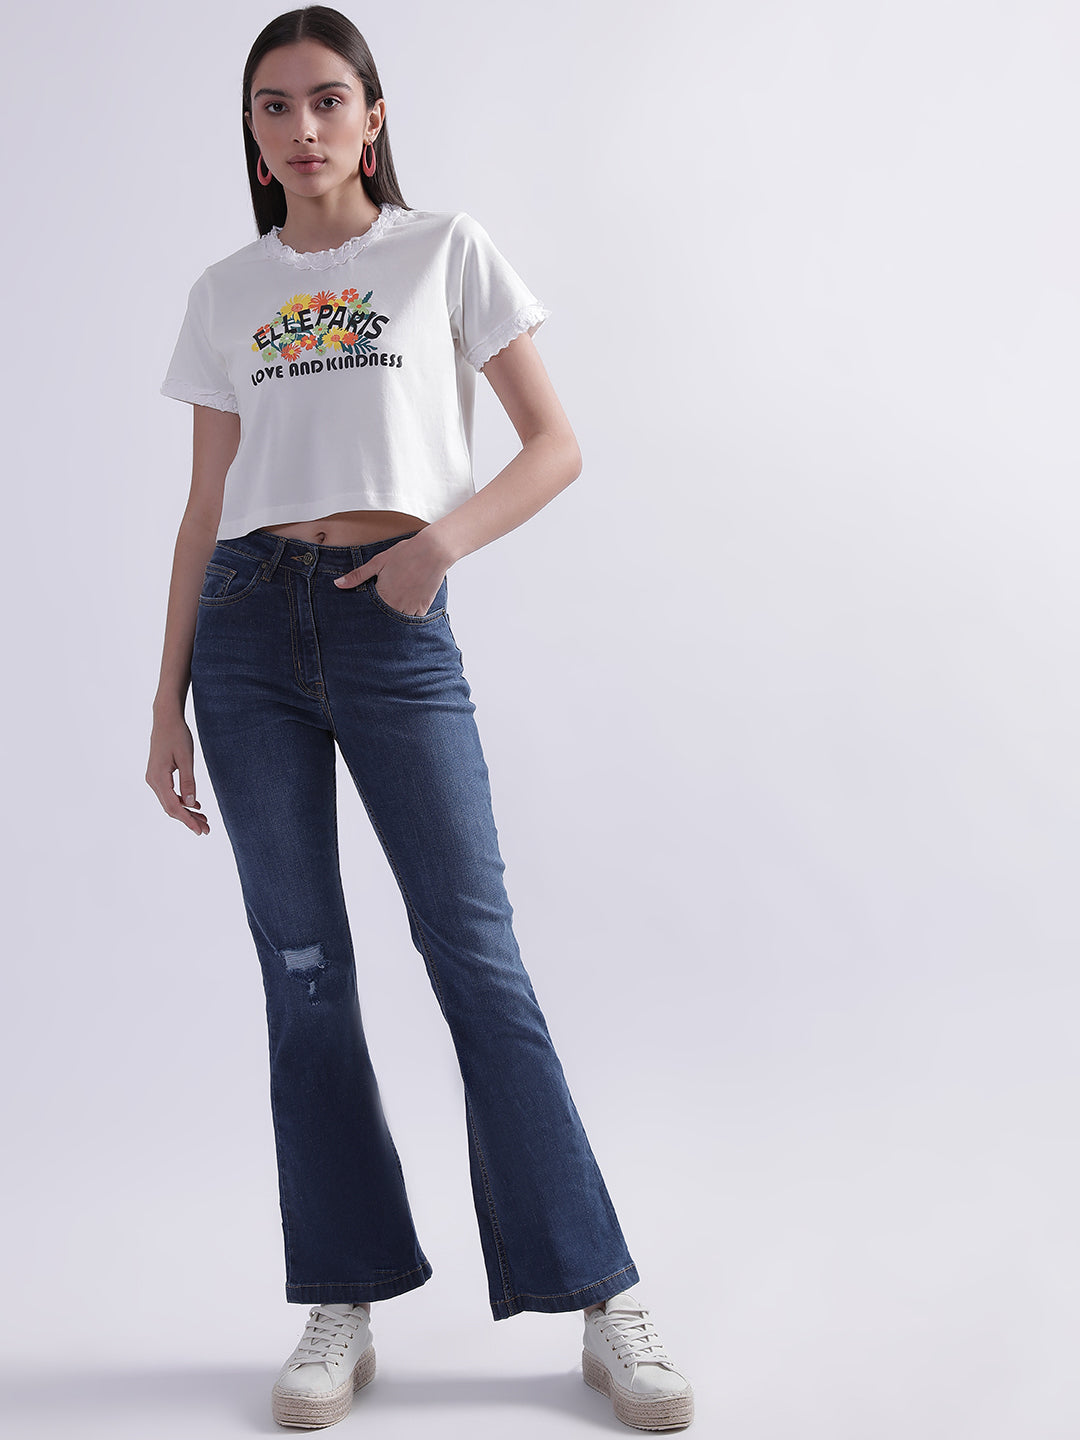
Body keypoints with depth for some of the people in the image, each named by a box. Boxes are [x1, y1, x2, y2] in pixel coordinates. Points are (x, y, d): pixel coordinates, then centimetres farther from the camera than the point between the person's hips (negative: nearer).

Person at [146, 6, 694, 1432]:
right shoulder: (227, 293, 14)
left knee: (477, 955, -6)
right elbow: (204, 507, 14)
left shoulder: (447, 248, 8)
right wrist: (168, 701, 9)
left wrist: (442, 538, -13)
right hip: (249, 627, 3)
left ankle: (603, 1300, 3)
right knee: (303, 969, 3)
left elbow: (555, 445, 4)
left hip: (392, 627, -3)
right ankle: (344, 1303, 14)